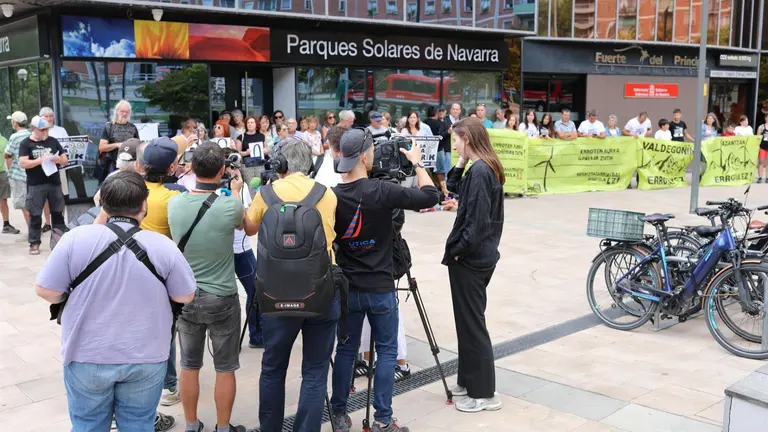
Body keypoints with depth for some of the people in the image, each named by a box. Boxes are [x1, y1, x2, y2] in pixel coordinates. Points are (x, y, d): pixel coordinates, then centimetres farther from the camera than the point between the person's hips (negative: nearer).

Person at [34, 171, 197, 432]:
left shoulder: (75, 238, -13)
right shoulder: (163, 245, -12)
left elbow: (46, 292, -8)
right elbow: (186, 297, -2)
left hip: (87, 356, 0)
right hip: (146, 358, 0)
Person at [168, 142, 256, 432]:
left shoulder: (174, 203, -8)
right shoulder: (230, 206, -18)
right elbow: (250, 229, 5)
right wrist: (236, 192, 16)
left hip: (185, 297, 3)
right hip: (222, 299, -3)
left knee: (189, 366, 15)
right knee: (225, 369, 11)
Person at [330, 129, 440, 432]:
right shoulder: (382, 191, -18)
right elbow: (431, 196, -10)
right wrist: (416, 162, 4)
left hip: (347, 288, 4)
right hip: (381, 289, -4)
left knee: (346, 350, 15)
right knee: (387, 351, 8)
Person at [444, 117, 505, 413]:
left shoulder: (479, 171, -20)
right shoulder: (487, 168, 10)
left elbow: (477, 221, -24)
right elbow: (453, 188, 17)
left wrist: (458, 250, -15)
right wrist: (460, 163, 6)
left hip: (470, 258, -10)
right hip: (479, 255, 10)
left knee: (471, 322, -1)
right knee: (469, 320, 18)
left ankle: (484, 393, 8)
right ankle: (469, 380, 30)